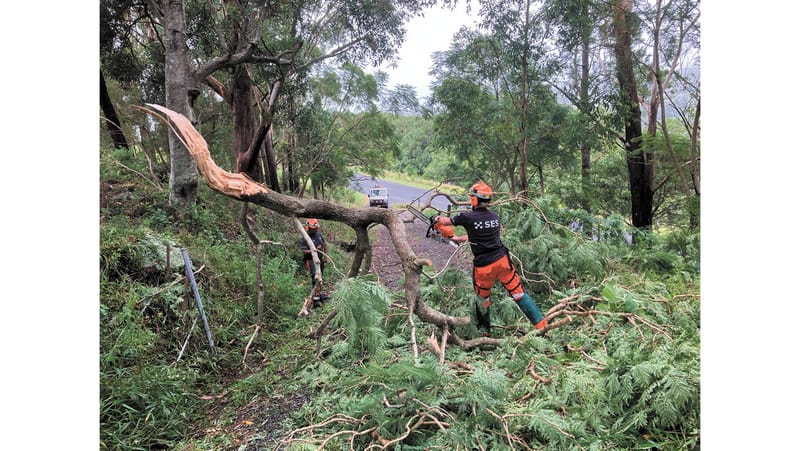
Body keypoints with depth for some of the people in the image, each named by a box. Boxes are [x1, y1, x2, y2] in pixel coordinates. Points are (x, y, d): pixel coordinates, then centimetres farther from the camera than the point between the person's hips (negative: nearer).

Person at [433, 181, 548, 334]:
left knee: (482, 299, 17)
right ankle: (541, 324, 6)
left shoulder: (468, 217, -11)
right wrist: (459, 238, 28)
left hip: (483, 266, -3)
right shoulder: (495, 217, 5)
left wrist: (437, 219, 30)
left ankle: (484, 331, 32)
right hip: (502, 260, 3)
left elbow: (445, 221, 7)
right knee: (519, 293, 8)